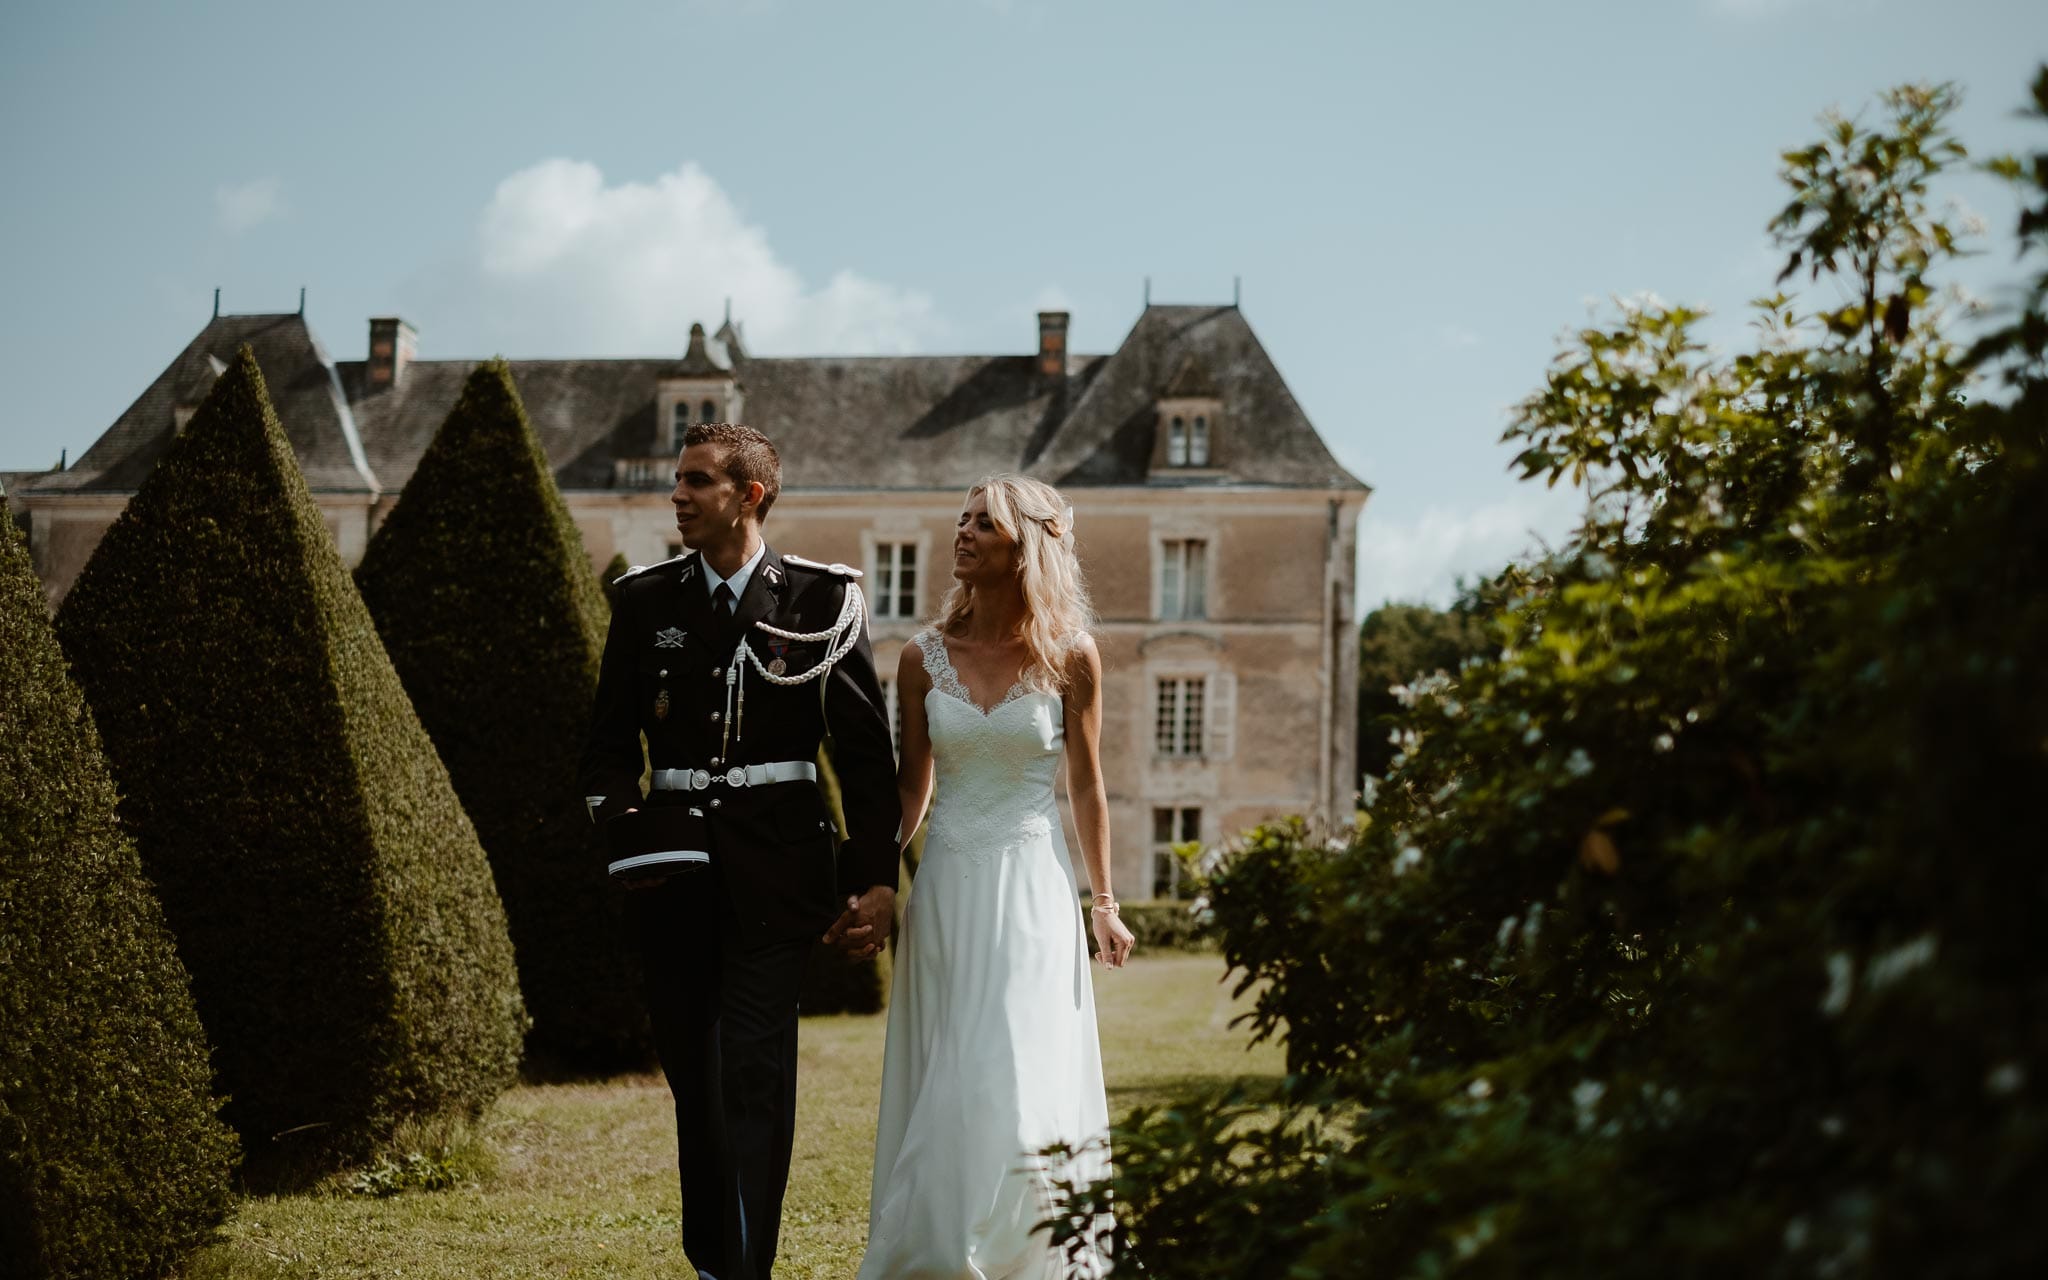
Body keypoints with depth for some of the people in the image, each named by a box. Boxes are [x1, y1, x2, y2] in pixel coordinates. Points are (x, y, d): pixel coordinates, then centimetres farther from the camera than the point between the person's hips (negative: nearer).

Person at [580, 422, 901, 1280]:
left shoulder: (820, 600, 0)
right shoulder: (646, 601, 7)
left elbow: (864, 749, 2)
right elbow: (608, 742, 12)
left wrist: (874, 876, -2)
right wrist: (616, 816, -8)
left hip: (775, 868, -3)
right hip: (674, 870, 3)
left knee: (753, 1076, -11)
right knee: (693, 1076, 9)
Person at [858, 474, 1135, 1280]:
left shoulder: (1068, 655, -1)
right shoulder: (924, 657, 4)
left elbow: (1086, 787, 5)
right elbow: (910, 787, 10)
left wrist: (1104, 902, 5)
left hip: (1032, 889, -2)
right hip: (946, 888, 3)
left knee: (1020, 1083, -9)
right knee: (942, 1086, 4)